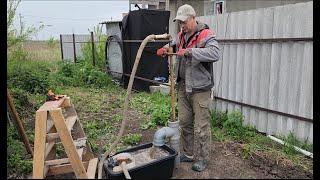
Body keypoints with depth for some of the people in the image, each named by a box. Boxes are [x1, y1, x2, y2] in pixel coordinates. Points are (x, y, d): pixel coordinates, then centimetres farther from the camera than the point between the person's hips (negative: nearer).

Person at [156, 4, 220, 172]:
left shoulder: (206, 35, -14)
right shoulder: (181, 35, 9)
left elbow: (215, 53, -31)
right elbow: (173, 44, 29)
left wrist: (189, 51, -34)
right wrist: (166, 48, 5)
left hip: (200, 89, -7)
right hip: (183, 87, 8)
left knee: (201, 126, 2)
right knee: (184, 122, 16)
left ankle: (202, 158, 21)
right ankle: (188, 153, 34)